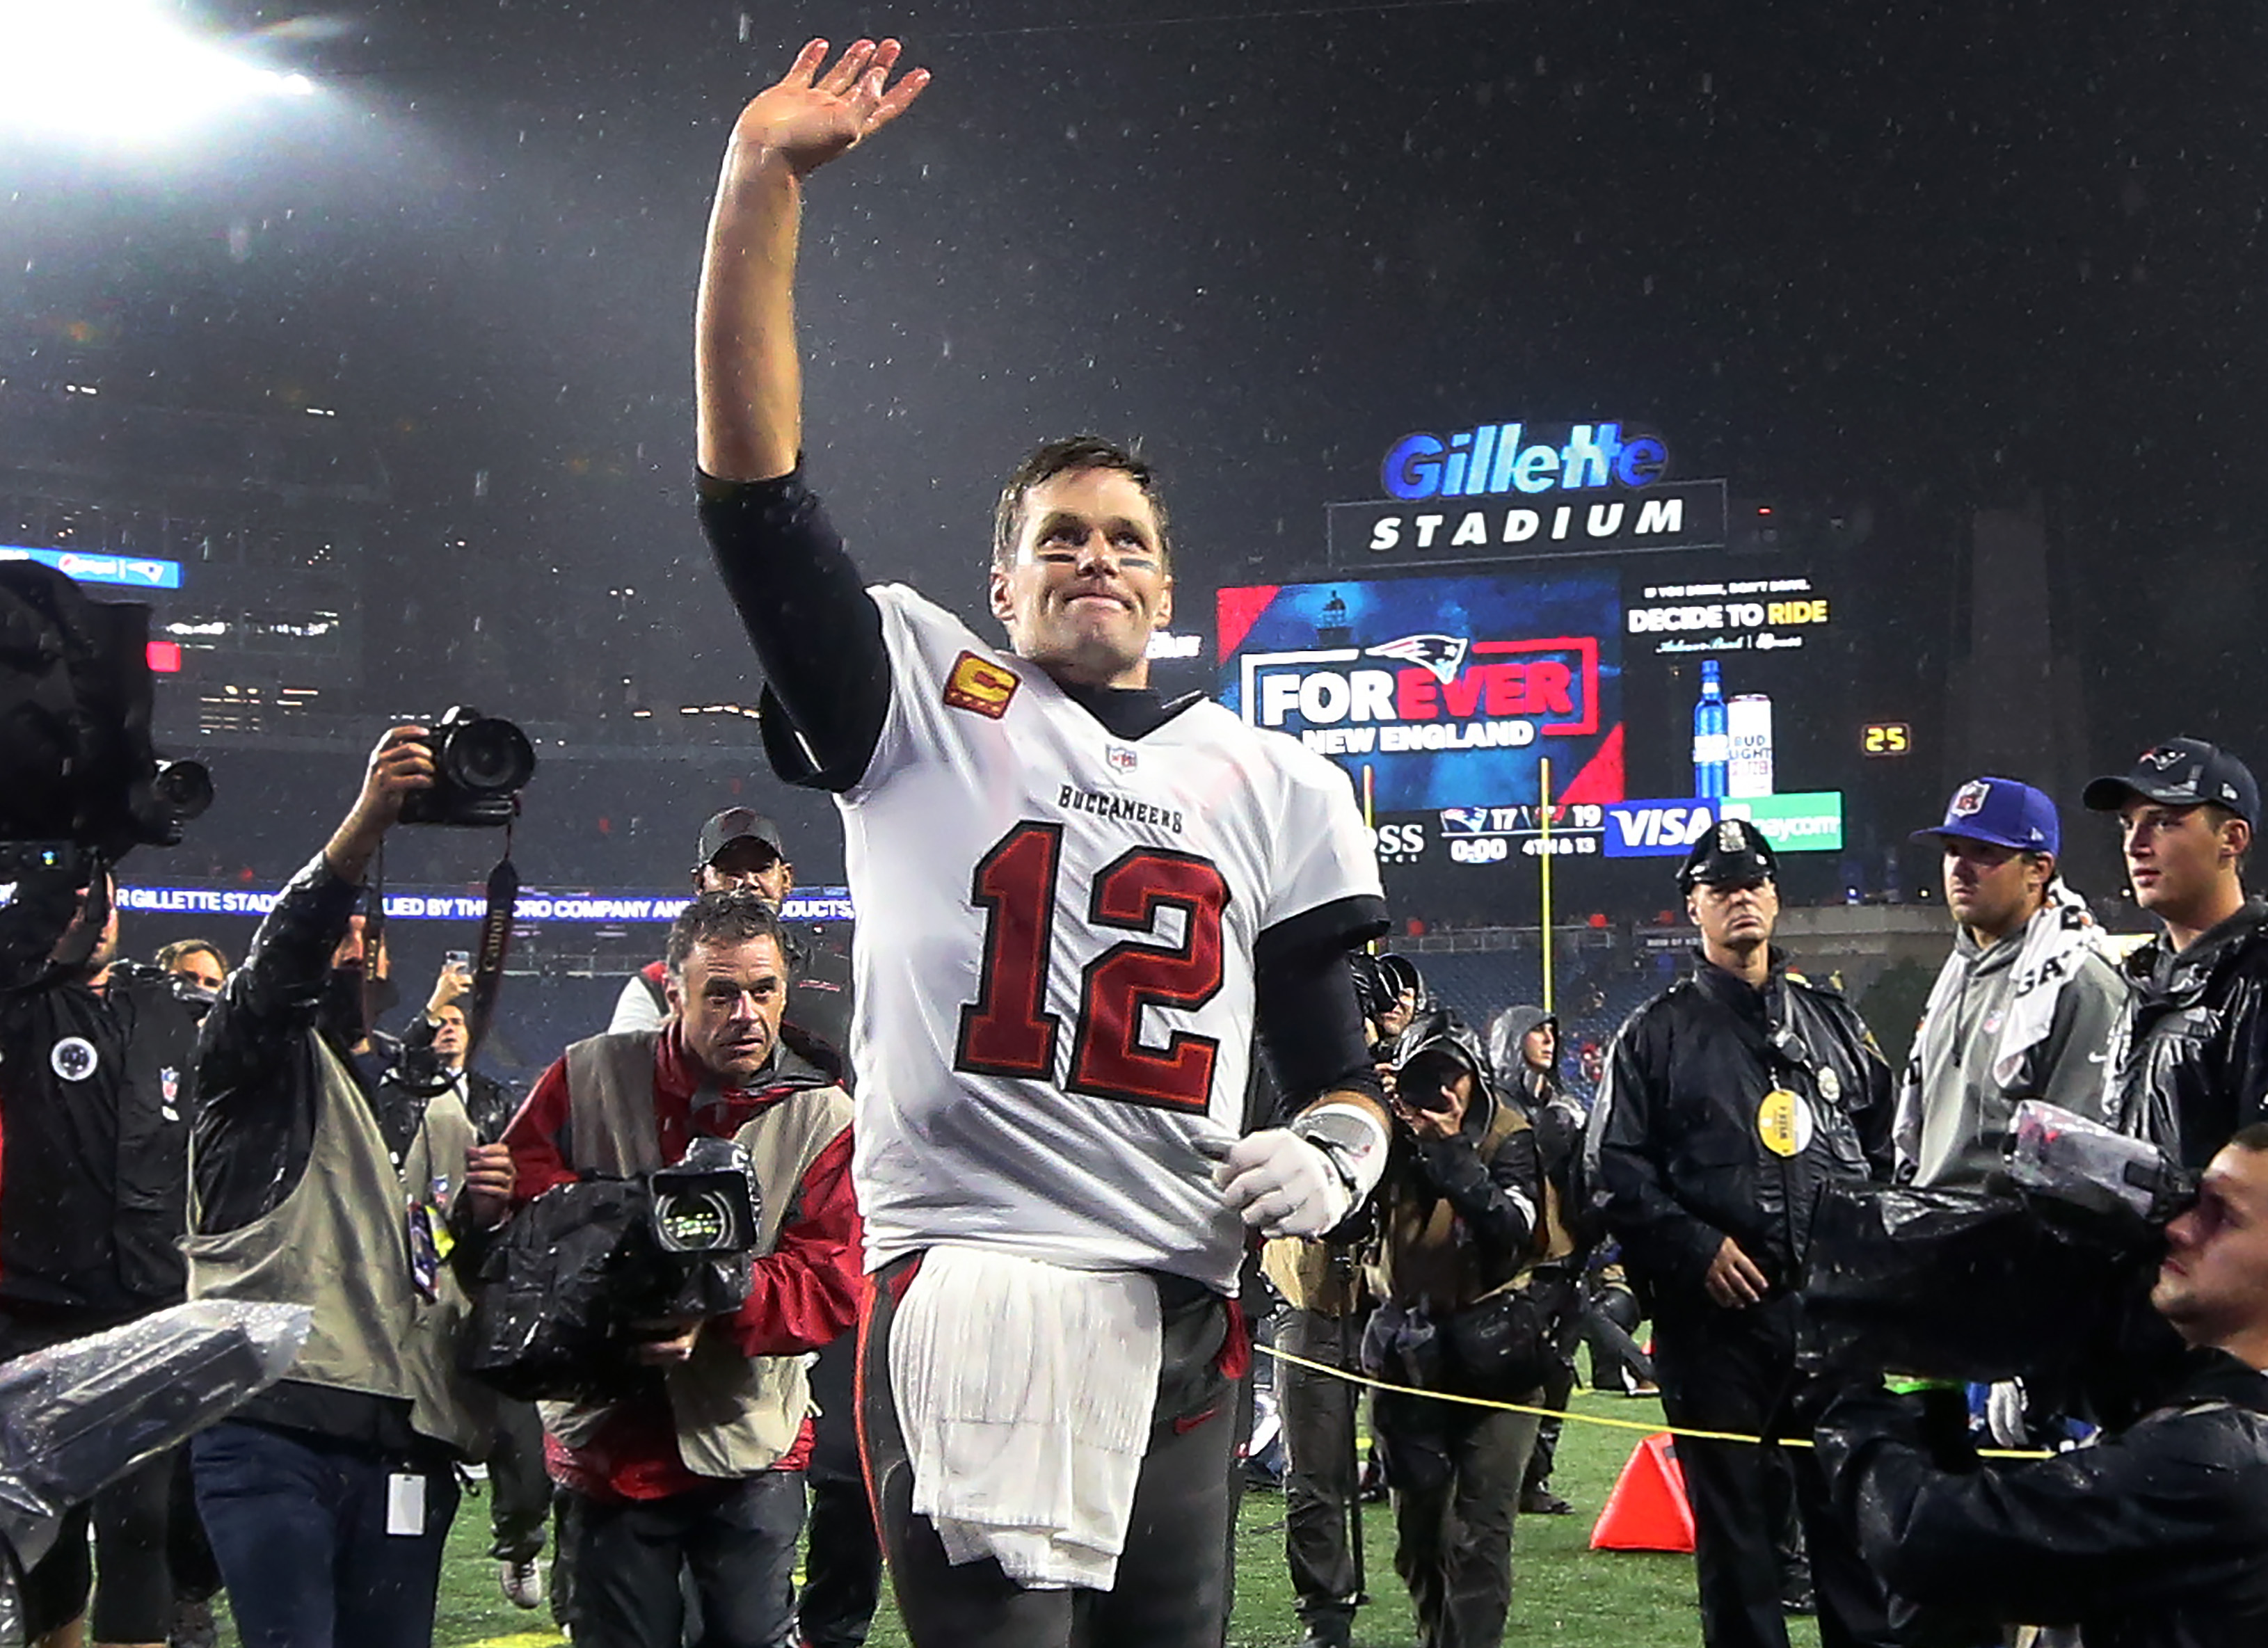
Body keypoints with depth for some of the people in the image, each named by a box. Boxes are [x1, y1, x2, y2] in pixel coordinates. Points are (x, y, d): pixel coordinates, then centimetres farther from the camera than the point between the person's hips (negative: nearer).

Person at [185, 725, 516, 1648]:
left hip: (406, 1446, 5)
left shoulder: (437, 1116, 26)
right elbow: (279, 956, -13)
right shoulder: (261, 1066, 9)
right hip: (269, 1425, -5)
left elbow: (469, 1285, 29)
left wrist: (481, 1219, 4)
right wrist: (369, 822, -28)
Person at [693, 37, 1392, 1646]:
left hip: (1181, 1315, 4)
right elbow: (754, 482, 0)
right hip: (966, 1289, -3)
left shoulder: (1273, 785, 18)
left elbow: (1337, 1061, 21)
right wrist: (763, 187, -6)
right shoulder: (927, 709, 11)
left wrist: (1328, 1158, -4)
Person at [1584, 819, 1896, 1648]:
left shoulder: (1833, 1019, 16)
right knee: (1732, 1511, 4)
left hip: (1835, 1303, 2)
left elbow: (1888, 1145, 17)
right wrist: (1697, 1248, -10)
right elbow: (1613, 1171, 1)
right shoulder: (1657, 1034, 6)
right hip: (1715, 1310, -2)